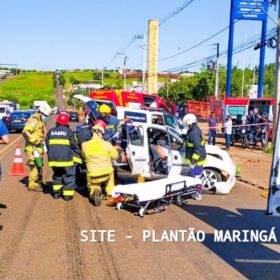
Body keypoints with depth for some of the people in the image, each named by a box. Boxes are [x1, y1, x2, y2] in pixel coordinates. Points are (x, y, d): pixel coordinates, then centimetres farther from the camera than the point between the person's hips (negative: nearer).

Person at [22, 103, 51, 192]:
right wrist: (32, 141, -27)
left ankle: (38, 182, 30)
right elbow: (25, 132, -27)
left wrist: (42, 143, 14)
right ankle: (32, 185, -2)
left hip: (38, 147, 10)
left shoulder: (40, 121, 16)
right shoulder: (34, 120, -16)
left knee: (39, 166, 18)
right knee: (35, 166, -8)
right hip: (33, 148, -10)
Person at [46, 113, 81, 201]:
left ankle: (56, 192, 22)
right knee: (69, 176, 5)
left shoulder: (50, 132, 11)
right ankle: (67, 194, 3)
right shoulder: (69, 132, -3)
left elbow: (47, 146, 14)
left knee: (57, 175, 23)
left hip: (53, 158, 5)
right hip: (66, 158, -5)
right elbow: (74, 146, -2)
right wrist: (79, 155, 11)